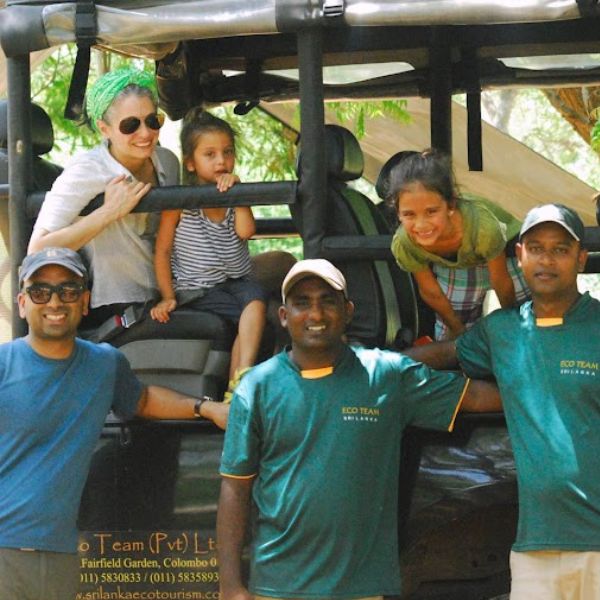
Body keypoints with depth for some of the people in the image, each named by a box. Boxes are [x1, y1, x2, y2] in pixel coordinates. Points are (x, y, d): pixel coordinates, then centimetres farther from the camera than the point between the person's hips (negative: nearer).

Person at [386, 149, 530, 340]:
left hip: (506, 253, -2)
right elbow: (431, 293, -14)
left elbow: (501, 282, -25)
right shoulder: (403, 245, -35)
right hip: (451, 267, 2)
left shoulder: (482, 226, -45)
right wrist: (458, 330, 1)